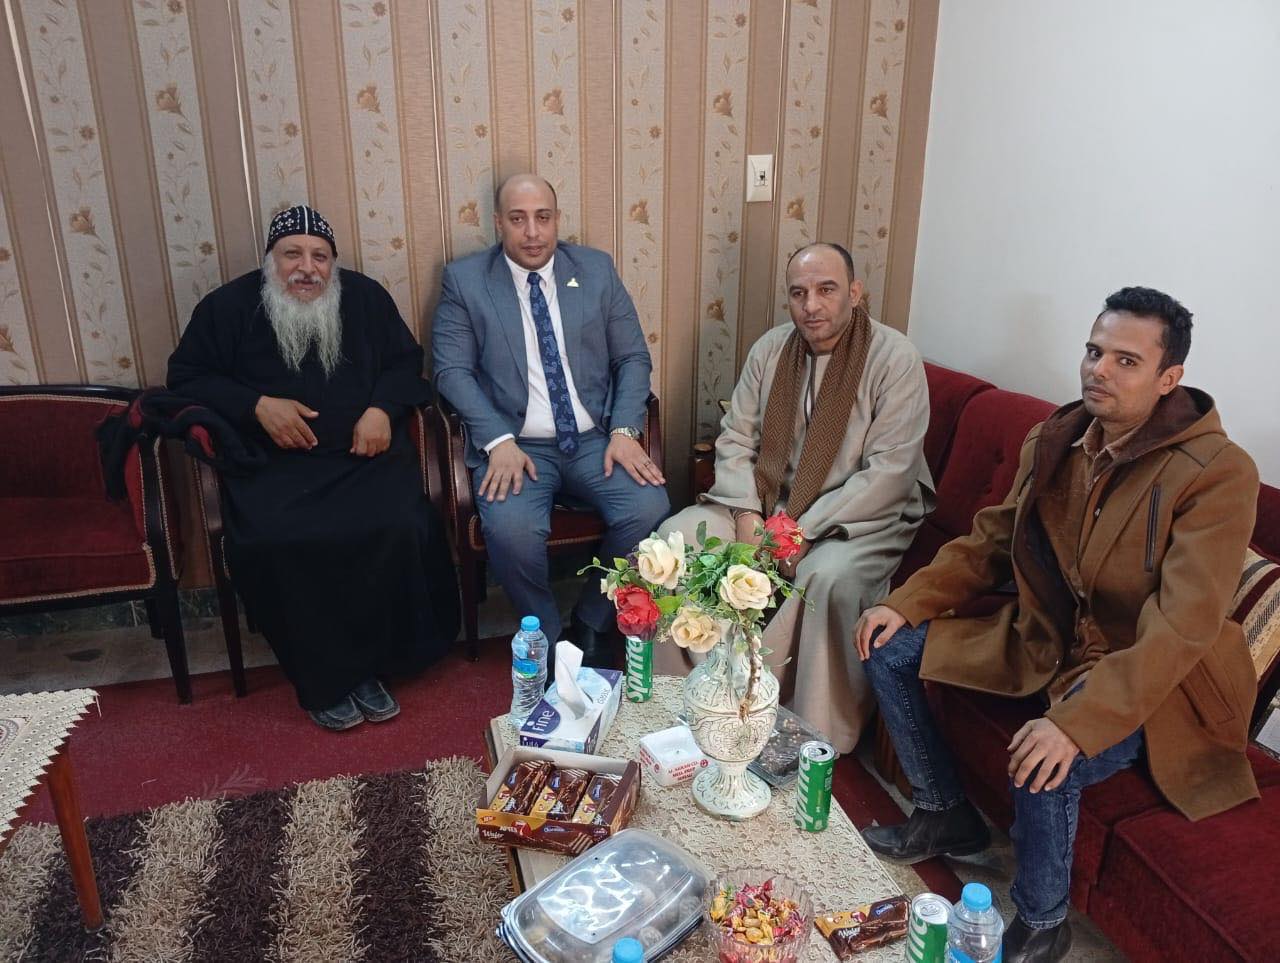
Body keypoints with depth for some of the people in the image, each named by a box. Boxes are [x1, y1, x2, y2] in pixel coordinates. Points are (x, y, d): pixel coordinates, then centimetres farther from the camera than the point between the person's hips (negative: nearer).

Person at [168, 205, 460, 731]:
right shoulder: (228, 307, 7)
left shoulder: (365, 296, 11)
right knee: (272, 543, -32)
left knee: (399, 528, -29)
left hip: (365, 453, 1)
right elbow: (185, 376, 9)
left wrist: (383, 408, -4)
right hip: (272, 463, 0)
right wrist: (258, 405, -7)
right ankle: (323, 680, -9)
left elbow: (407, 362, 17)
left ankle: (366, 665, -7)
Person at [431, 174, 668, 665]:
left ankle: (592, 626, 3)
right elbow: (452, 370, -2)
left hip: (595, 439, 2)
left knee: (649, 509, -24)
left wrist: (625, 430, -7)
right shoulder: (464, 279, 4)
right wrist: (499, 441, -16)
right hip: (515, 445, -2)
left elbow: (633, 357, 9)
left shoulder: (597, 269, 10)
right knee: (511, 529, -31)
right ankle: (548, 639, 0)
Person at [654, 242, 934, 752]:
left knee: (832, 577, -37)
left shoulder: (895, 358, -11)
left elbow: (889, 471, -17)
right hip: (767, 502, 5)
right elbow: (735, 438, 6)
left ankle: (823, 738, -17)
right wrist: (747, 516, -11)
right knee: (676, 536, -16)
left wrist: (805, 531, -22)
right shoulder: (771, 348, 6)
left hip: (858, 517, -5)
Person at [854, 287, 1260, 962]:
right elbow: (990, 540, 7)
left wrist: (1077, 722, -40)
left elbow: (1181, 627, -30)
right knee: (889, 648, 0)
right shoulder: (1053, 440, -2)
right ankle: (943, 816, 20)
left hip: (1152, 680, -6)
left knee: (1047, 767, -33)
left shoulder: (1218, 473, -22)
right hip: (1047, 641, 7)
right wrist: (908, 603, -6)